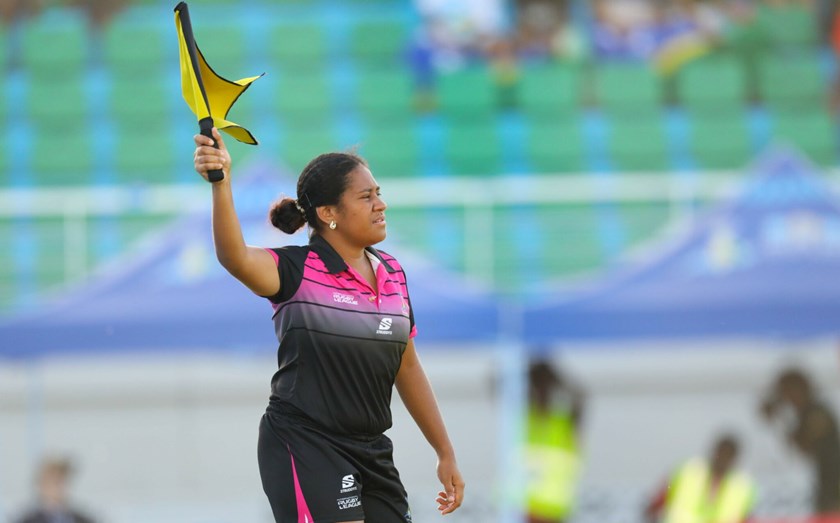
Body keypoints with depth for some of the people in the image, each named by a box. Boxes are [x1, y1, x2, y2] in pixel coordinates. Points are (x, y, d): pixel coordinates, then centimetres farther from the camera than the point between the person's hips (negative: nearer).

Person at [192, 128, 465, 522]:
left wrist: (445, 454, 20)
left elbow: (407, 367, 19)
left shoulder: (392, 273, 10)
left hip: (371, 452, 7)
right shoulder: (297, 269, -10)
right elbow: (236, 258, -32)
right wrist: (221, 183, -49)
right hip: (304, 446, -7)